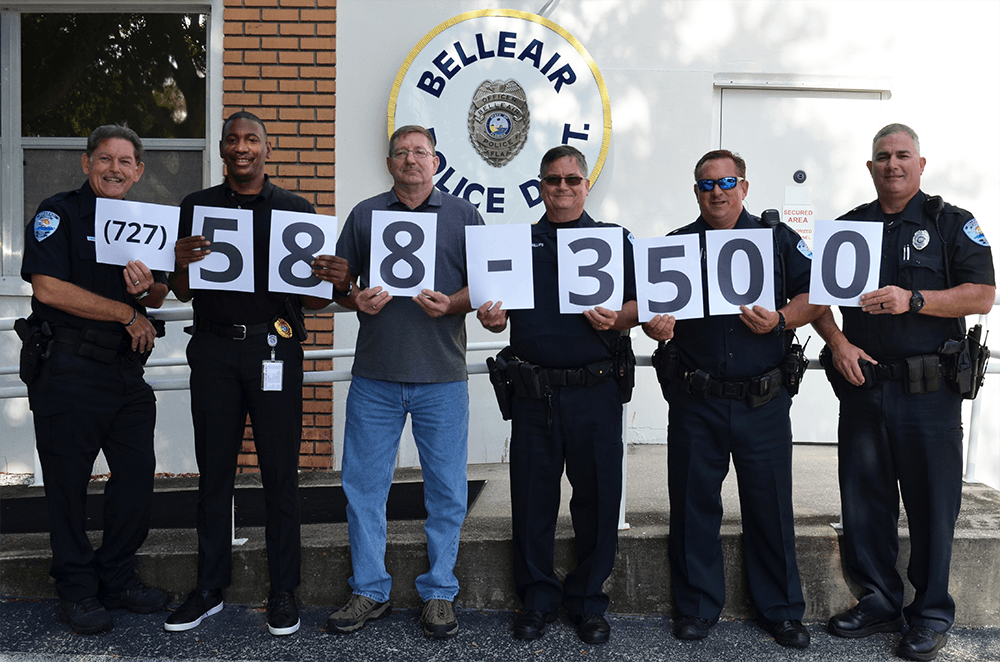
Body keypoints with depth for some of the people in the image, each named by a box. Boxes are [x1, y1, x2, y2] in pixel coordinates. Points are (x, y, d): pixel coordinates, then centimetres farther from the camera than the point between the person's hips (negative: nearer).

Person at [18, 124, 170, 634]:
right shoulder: (58, 213, -5)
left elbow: (159, 298, 16)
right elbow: (48, 288, -17)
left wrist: (148, 286, -10)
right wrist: (128, 314, -12)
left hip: (127, 370, 6)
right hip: (68, 371, -5)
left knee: (138, 473, 7)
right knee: (68, 482, 4)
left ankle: (117, 579, 24)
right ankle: (77, 589, 19)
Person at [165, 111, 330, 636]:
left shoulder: (296, 210, 7)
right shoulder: (197, 207, 10)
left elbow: (314, 298, 6)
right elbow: (183, 293, 10)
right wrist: (182, 263, -11)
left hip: (274, 348, -1)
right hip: (214, 350, 2)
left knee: (279, 471, 3)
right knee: (214, 470, 8)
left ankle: (283, 591, 15)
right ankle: (210, 588, 21)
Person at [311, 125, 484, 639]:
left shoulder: (462, 215, 9)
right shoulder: (364, 215, 13)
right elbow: (340, 283, 14)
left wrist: (451, 303, -13)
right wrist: (355, 298, -8)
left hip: (442, 376, -1)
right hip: (374, 375, 2)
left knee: (446, 490, 4)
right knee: (363, 484, 5)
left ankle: (439, 593, 19)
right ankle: (368, 591, 21)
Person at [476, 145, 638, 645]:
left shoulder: (615, 239, 9)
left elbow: (641, 304, 5)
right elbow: (498, 311, 14)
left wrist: (617, 319, -15)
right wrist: (491, 317, -8)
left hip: (594, 391, -1)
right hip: (533, 392, 2)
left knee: (597, 496, 4)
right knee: (532, 495, 6)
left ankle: (588, 599, 21)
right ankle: (538, 596, 23)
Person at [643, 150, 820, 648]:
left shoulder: (778, 238, 7)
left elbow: (813, 296, 4)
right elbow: (650, 309, 9)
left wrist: (780, 319, -14)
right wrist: (655, 325, -13)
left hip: (762, 400, -1)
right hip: (696, 402, 1)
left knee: (771, 505, 6)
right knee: (694, 504, 7)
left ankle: (781, 611, 22)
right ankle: (697, 607, 23)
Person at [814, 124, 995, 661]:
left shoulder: (952, 223, 4)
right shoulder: (848, 226, 13)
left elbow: (982, 295, -6)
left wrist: (912, 299, -18)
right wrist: (838, 344, -5)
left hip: (928, 391, -3)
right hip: (861, 384, 4)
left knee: (932, 503, 3)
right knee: (863, 500, 9)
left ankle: (931, 615, 17)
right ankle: (879, 601, 24)